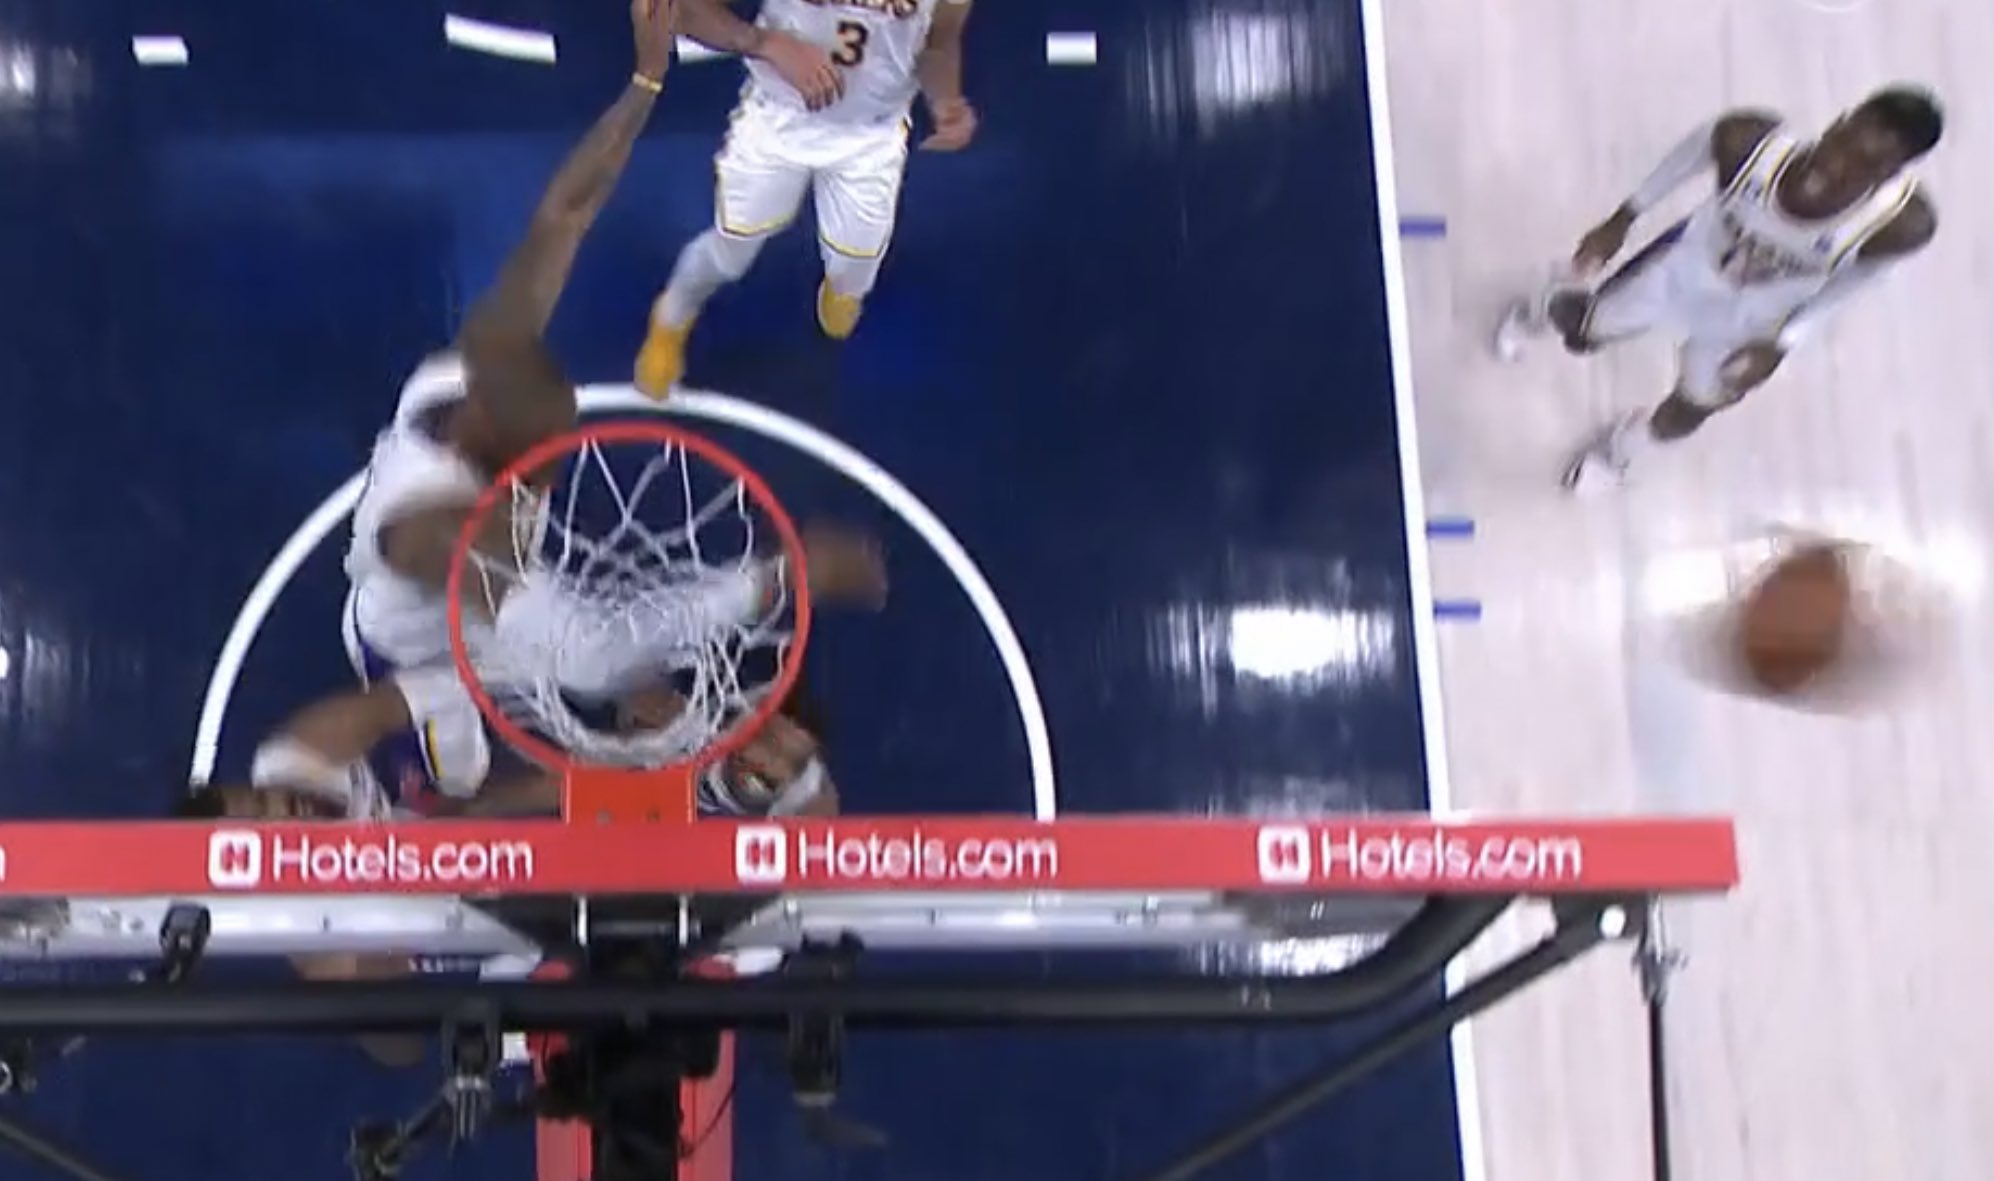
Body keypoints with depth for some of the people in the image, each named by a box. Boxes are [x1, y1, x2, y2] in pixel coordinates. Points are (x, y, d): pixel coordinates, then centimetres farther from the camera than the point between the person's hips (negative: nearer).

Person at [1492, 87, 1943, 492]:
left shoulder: (1904, 223, -41)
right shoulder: (1749, 141, -42)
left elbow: (1853, 278, -16)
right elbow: (1694, 150, -16)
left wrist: (1782, 344, -15)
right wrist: (1623, 219, -3)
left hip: (1749, 325, 1)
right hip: (1684, 269, -1)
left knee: (1683, 417, 27)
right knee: (1583, 329, 27)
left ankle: (1619, 447, 64)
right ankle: (1543, 310, 66)